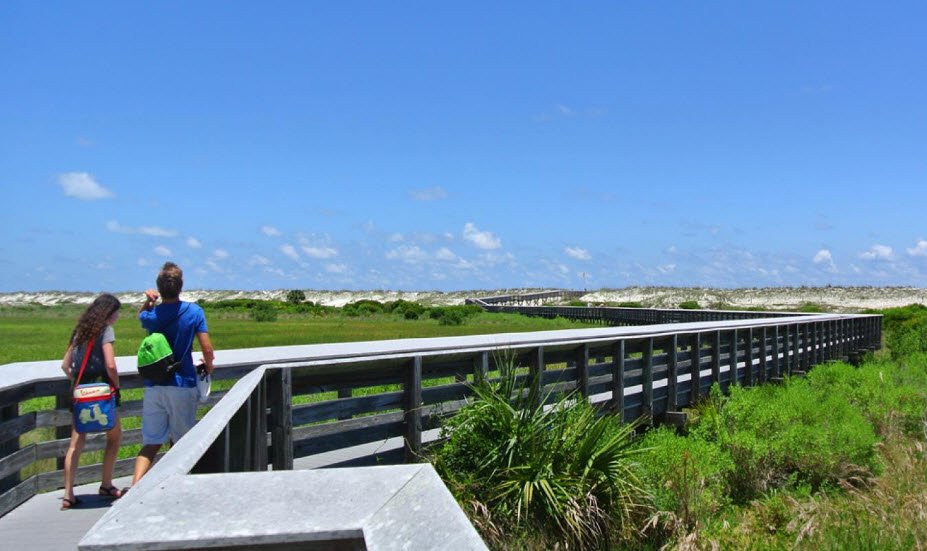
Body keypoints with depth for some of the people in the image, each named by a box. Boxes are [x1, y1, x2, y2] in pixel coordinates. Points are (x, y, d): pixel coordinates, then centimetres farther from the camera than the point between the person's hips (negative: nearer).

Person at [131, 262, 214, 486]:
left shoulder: (152, 315, 1)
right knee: (181, 442, 11)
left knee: (151, 442, 8)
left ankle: (135, 485, -9)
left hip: (154, 386, 3)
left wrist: (148, 301, 9)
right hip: (182, 385, -2)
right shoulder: (194, 311, -8)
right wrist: (208, 365, 11)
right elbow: (207, 349, -9)